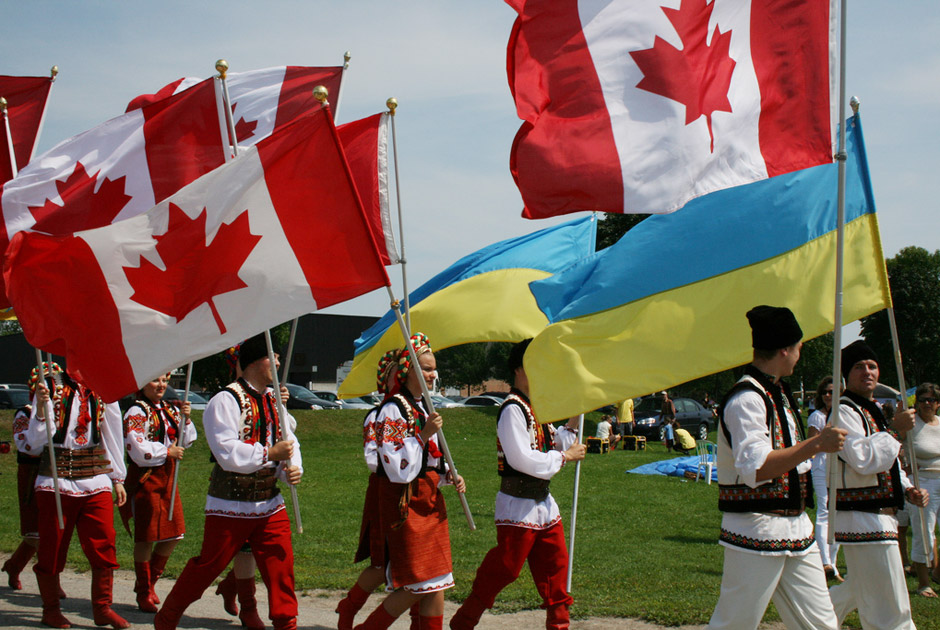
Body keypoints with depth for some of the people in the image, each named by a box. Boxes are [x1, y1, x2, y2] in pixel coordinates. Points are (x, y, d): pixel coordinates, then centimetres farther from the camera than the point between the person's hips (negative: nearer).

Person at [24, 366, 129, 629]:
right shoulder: (51, 386, -2)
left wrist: (118, 479, 15)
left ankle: (102, 609, 10)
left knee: (103, 544, -2)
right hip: (56, 478, -2)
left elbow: (112, 434, 15)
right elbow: (34, 441, -6)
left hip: (96, 479, 3)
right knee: (52, 548, 4)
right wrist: (41, 406, -23)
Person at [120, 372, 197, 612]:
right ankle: (143, 592, 13)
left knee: (173, 534, 7)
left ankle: (150, 581, 26)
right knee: (146, 537, 0)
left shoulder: (170, 410, 12)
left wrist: (186, 418, -3)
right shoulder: (136, 413, -9)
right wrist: (168, 452, -11)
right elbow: (138, 450, -17)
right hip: (145, 477, -7)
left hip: (167, 476, 7)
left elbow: (186, 442, 12)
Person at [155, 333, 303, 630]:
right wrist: (271, 453, -21)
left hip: (269, 502, 6)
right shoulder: (225, 401, -15)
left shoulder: (272, 399, 10)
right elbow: (228, 453, -23)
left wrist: (292, 469, -10)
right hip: (231, 504, -6)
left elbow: (288, 441, 10)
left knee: (281, 564, 1)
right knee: (209, 565, 5)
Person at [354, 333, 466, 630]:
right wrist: (424, 435, -25)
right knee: (416, 584, -6)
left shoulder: (423, 408, 14)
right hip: (405, 504, -9)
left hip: (430, 502, 9)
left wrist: (449, 476, 4)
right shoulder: (393, 410, -14)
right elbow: (398, 470, -20)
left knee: (436, 583, 7)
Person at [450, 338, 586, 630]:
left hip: (543, 501, 9)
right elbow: (522, 459, -23)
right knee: (504, 568, -1)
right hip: (519, 505, -9)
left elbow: (551, 447, 20)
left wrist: (572, 425, 7)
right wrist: (565, 457, -14)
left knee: (556, 565, 8)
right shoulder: (513, 410, -16)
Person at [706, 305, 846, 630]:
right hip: (756, 532, -9)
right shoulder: (745, 400, -17)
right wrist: (816, 445, -28)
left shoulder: (779, 393, 15)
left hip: (796, 529, 9)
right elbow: (756, 468, -28)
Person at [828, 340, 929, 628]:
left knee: (858, 590, 24)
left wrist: (908, 490, 10)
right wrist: (895, 429, -21)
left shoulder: (874, 410, 18)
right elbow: (862, 459, -27)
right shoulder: (844, 412, -14)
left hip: (881, 516, 10)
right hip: (861, 519, -10)